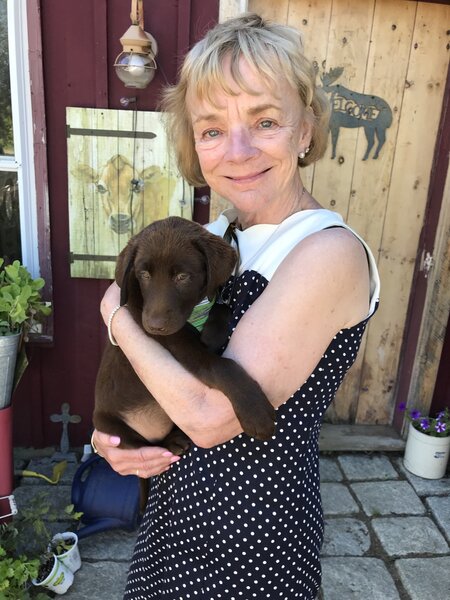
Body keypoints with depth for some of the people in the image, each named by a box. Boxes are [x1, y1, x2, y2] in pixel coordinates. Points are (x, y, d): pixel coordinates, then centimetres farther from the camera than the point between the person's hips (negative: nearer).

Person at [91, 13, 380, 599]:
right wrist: (110, 437, -9)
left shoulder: (330, 253, -26)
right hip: (179, 493, 7)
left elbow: (212, 416, -29)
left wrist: (117, 315, -16)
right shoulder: (216, 232, -2)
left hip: (252, 518, -6)